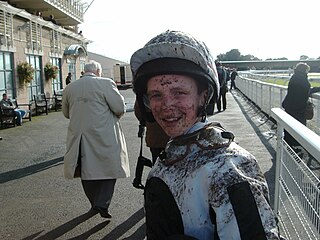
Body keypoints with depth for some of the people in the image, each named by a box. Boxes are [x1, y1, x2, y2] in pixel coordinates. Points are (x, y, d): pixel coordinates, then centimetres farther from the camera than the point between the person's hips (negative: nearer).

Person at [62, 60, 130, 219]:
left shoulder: (69, 88, 6)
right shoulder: (105, 83, -8)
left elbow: (66, 113, 17)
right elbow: (120, 108, -9)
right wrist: (113, 117, 12)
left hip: (79, 137, 4)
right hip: (103, 137, -4)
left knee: (86, 170, 16)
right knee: (108, 168, 8)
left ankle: (95, 203, 27)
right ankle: (102, 204, -2)